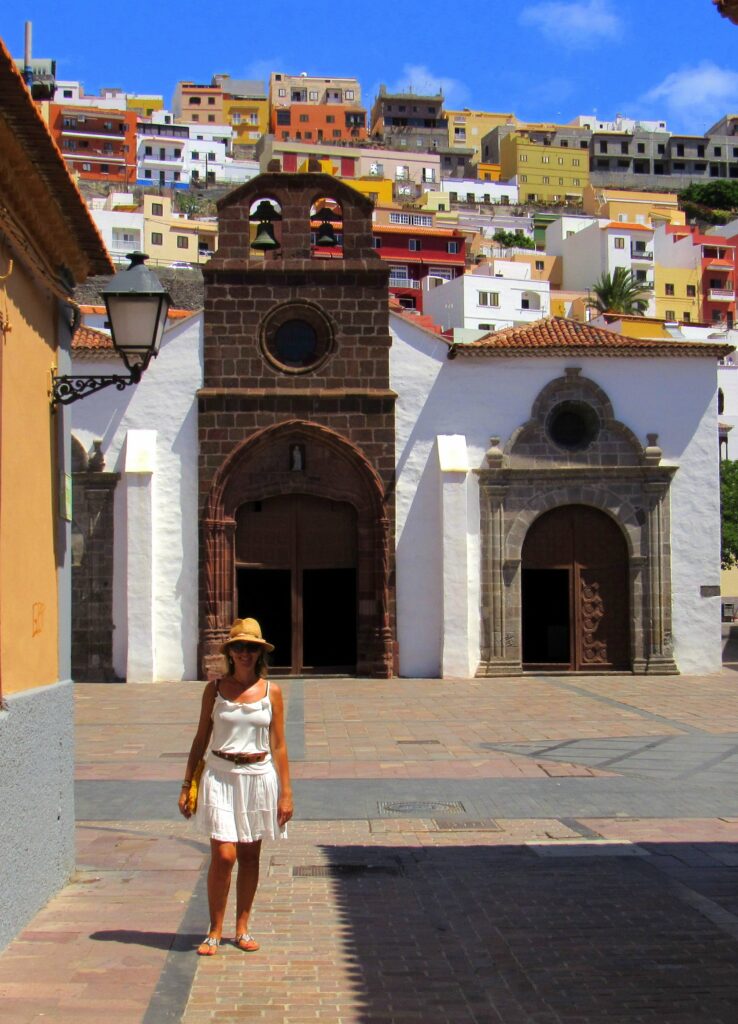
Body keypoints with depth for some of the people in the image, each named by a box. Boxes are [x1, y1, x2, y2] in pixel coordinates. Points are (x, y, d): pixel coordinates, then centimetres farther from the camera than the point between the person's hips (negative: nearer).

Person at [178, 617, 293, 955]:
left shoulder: (271, 691, 2)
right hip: (221, 776, -1)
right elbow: (201, 739, 7)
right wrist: (186, 785, 5)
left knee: (250, 855, 9)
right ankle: (214, 931, 7)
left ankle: (242, 928, 22)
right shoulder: (215, 689, 1)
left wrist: (285, 792, 2)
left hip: (259, 776, 1)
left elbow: (278, 746, 5)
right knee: (223, 855, -8)